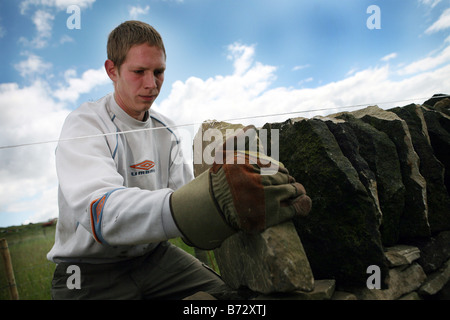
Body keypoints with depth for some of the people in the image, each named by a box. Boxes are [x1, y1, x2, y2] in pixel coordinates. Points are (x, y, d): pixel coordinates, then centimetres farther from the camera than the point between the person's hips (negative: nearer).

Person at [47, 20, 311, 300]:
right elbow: (99, 210, -35)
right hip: (90, 272, -4)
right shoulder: (84, 125, -16)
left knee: (227, 294, -8)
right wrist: (211, 202, -52)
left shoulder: (165, 130, 5)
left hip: (154, 254, 5)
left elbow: (187, 195, -7)